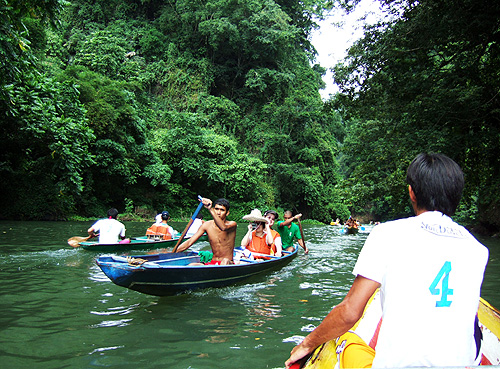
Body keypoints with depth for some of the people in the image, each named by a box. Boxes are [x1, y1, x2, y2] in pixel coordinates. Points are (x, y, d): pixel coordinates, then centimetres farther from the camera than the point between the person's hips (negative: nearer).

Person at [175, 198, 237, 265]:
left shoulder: (232, 224, -6)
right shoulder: (207, 225, 4)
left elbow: (223, 227, -32)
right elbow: (189, 242, 1)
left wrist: (210, 209, -42)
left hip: (228, 264, -3)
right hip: (212, 263, 3)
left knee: (225, 261, -39)